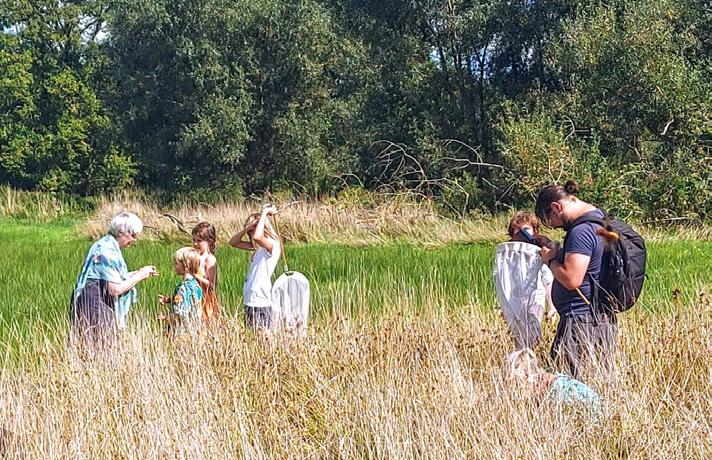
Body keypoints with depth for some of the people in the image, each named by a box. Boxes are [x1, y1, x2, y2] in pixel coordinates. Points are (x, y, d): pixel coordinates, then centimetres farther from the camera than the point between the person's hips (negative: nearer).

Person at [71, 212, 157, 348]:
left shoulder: (107, 245, 13)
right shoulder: (106, 252, -19)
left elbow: (114, 278, 19)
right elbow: (115, 289, -21)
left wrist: (138, 272, 12)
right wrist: (140, 276, -11)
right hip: (95, 306, -10)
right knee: (100, 347, -7)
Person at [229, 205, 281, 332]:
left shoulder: (273, 246, -12)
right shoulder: (258, 248, 14)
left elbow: (257, 237, -33)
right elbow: (233, 242, 16)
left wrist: (264, 213, -20)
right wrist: (248, 227, 1)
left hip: (261, 303, -9)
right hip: (250, 302, 9)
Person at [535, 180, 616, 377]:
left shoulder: (581, 231, -16)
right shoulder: (599, 216, 15)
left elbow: (571, 280, -23)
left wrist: (551, 259, -7)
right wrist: (558, 254, 13)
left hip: (581, 322, -11)